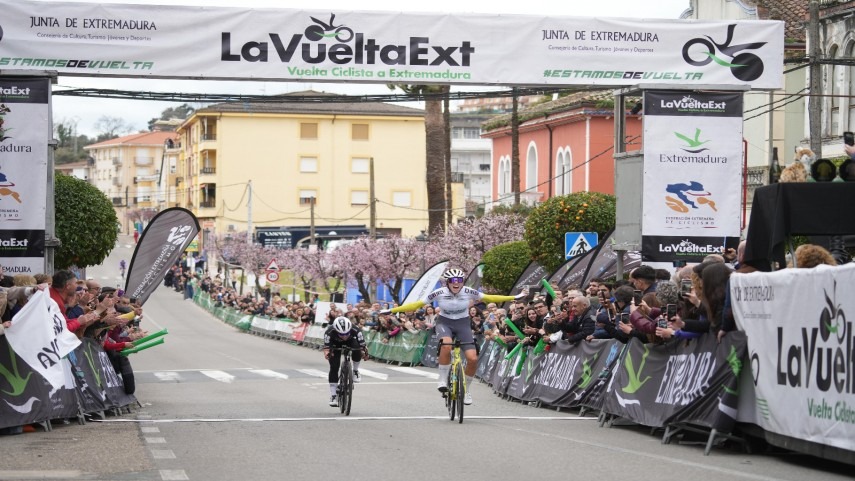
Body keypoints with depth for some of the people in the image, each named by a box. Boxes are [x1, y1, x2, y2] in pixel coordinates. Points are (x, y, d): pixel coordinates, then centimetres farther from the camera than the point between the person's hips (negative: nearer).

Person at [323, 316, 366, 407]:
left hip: (350, 341, 0)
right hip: (335, 344, 0)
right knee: (334, 368, -14)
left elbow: (362, 345, -33)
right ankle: (333, 395, -4)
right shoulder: (330, 332, -38)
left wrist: (364, 352, -51)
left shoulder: (355, 331, -37)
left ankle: (355, 371, -7)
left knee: (357, 349, -34)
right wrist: (327, 353, -59)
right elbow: (326, 347, -39)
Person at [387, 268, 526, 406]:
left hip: (463, 324, 2)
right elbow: (417, 304, -13)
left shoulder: (468, 292, -14)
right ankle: (443, 380, -20)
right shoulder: (440, 293, -17)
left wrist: (515, 297, -3)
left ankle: (466, 389, 10)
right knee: (446, 345, -38)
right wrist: (392, 310, -17)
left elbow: (488, 298, -3)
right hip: (444, 323, -2)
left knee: (473, 359, -16)